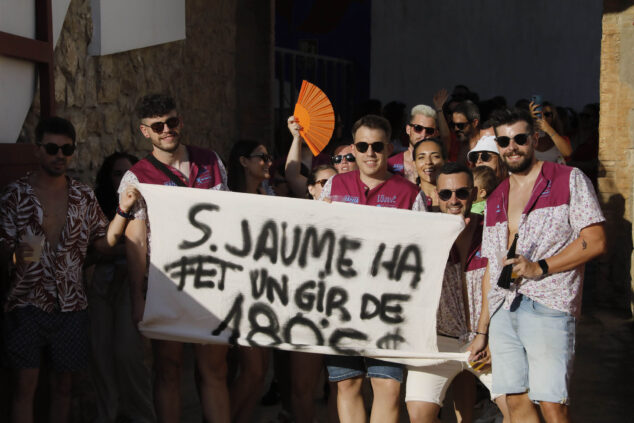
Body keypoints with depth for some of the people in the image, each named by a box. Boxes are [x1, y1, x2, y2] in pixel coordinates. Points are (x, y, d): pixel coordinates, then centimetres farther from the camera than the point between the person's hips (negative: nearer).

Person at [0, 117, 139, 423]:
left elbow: (104, 243, 10)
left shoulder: (84, 196, 9)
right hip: (27, 303, -3)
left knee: (63, 384, 10)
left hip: (71, 304, 3)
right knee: (25, 384, -4)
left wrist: (123, 210, -3)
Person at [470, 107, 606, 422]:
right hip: (502, 310, 5)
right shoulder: (495, 201, 20)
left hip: (548, 305, -5)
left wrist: (539, 267, -13)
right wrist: (481, 331, 16)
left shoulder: (569, 180, 4)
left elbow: (595, 242, -4)